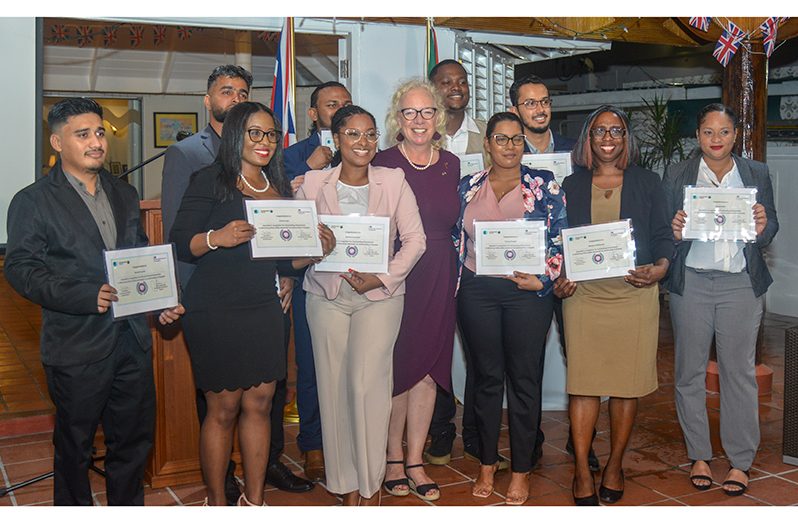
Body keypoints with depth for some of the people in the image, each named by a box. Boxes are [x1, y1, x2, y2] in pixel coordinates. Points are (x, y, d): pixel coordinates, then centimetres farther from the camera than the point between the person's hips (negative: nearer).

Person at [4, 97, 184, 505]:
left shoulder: (125, 195, 14)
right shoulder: (32, 201, -4)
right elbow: (20, 269, -12)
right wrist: (88, 296, -23)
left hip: (132, 339, 5)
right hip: (77, 345, -5)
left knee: (135, 439, 14)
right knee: (74, 445, 11)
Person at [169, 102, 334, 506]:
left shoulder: (280, 188, 14)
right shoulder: (211, 181, -5)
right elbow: (179, 245, -10)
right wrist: (217, 238, -27)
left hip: (264, 311, 6)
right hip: (215, 313, -5)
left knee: (259, 404, 9)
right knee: (223, 409, 1)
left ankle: (254, 500, 22)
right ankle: (216, 503, 18)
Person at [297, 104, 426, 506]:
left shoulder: (393, 181, 2)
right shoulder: (313, 184, 4)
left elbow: (414, 238, 1)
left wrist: (383, 278, -10)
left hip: (379, 295, -1)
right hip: (327, 295, 2)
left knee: (367, 383, -10)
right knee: (333, 386, 1)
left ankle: (370, 483, 7)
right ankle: (346, 482, 15)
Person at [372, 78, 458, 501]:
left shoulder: (451, 164, 8)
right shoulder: (383, 163, -4)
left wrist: (456, 272, 11)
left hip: (438, 276, 4)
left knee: (429, 365, 6)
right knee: (396, 365, 1)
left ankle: (415, 461, 17)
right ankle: (393, 459, 17)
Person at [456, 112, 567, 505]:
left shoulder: (543, 185, 2)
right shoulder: (468, 186, 9)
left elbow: (558, 239, -1)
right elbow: (457, 237, 12)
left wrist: (542, 279, -13)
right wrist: (454, 285, 5)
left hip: (527, 291, -2)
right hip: (477, 291, 2)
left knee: (524, 379, 3)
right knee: (487, 377, 10)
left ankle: (521, 470, 16)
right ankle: (487, 464, 23)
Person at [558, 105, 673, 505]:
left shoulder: (647, 182, 10)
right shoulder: (572, 185, 12)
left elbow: (663, 235, 7)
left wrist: (659, 268, -12)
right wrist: (558, 280, -4)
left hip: (634, 293, 0)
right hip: (584, 293, 0)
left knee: (628, 382, 3)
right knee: (583, 381, -3)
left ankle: (615, 466, 19)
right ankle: (582, 471, 5)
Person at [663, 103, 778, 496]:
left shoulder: (757, 174, 10)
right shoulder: (676, 175, 6)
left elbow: (770, 231, 9)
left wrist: (763, 226, -14)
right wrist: (675, 232, -17)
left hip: (740, 284, 0)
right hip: (691, 283, 0)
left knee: (739, 372, 2)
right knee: (690, 371, 5)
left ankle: (740, 461, 14)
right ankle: (699, 456, 19)